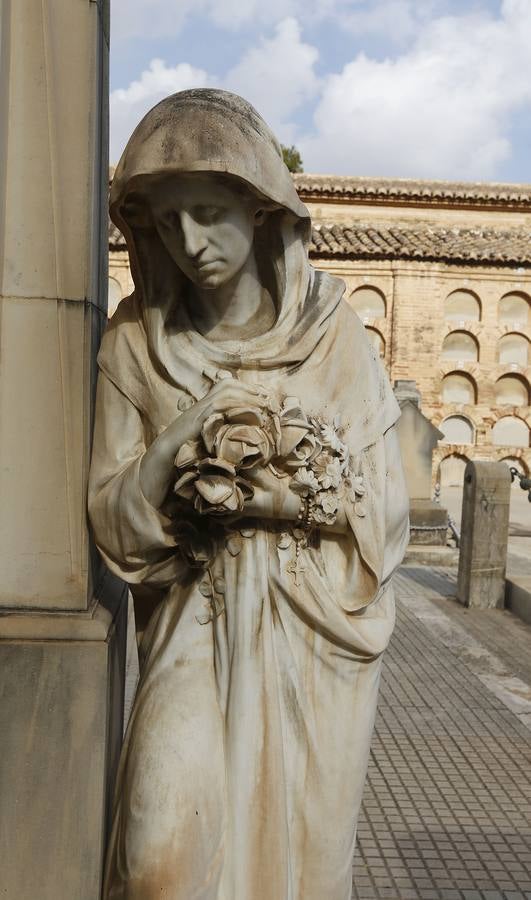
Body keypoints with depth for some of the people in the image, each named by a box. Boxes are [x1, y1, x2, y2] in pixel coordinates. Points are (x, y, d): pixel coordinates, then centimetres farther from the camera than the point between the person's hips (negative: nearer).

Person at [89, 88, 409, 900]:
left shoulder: (335, 338, -4)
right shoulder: (136, 344, -2)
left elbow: (381, 515, -3)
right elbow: (112, 524, 0)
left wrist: (230, 487, -14)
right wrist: (175, 445, -19)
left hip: (315, 633, 0)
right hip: (197, 628, 0)